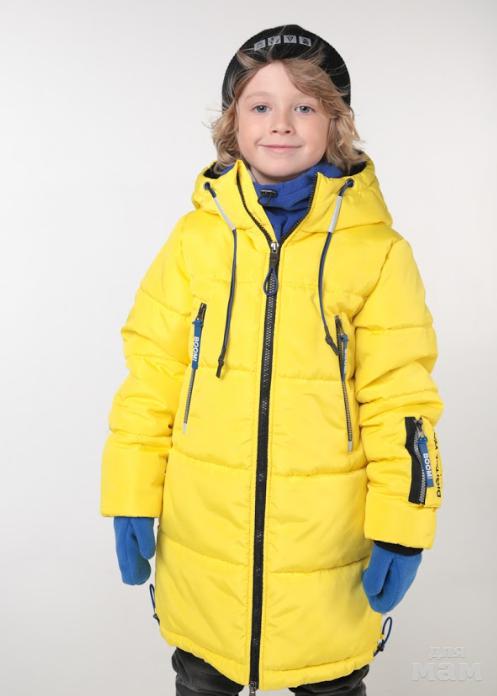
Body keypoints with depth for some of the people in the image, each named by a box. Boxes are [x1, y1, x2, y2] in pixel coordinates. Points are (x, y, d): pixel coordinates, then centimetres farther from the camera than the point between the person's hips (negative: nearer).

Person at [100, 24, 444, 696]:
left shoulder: (377, 250, -6)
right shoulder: (195, 238, -1)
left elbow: (401, 399, -6)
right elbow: (150, 377, 1)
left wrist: (401, 531, -7)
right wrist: (131, 502, 0)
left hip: (327, 545, -1)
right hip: (202, 541, 2)